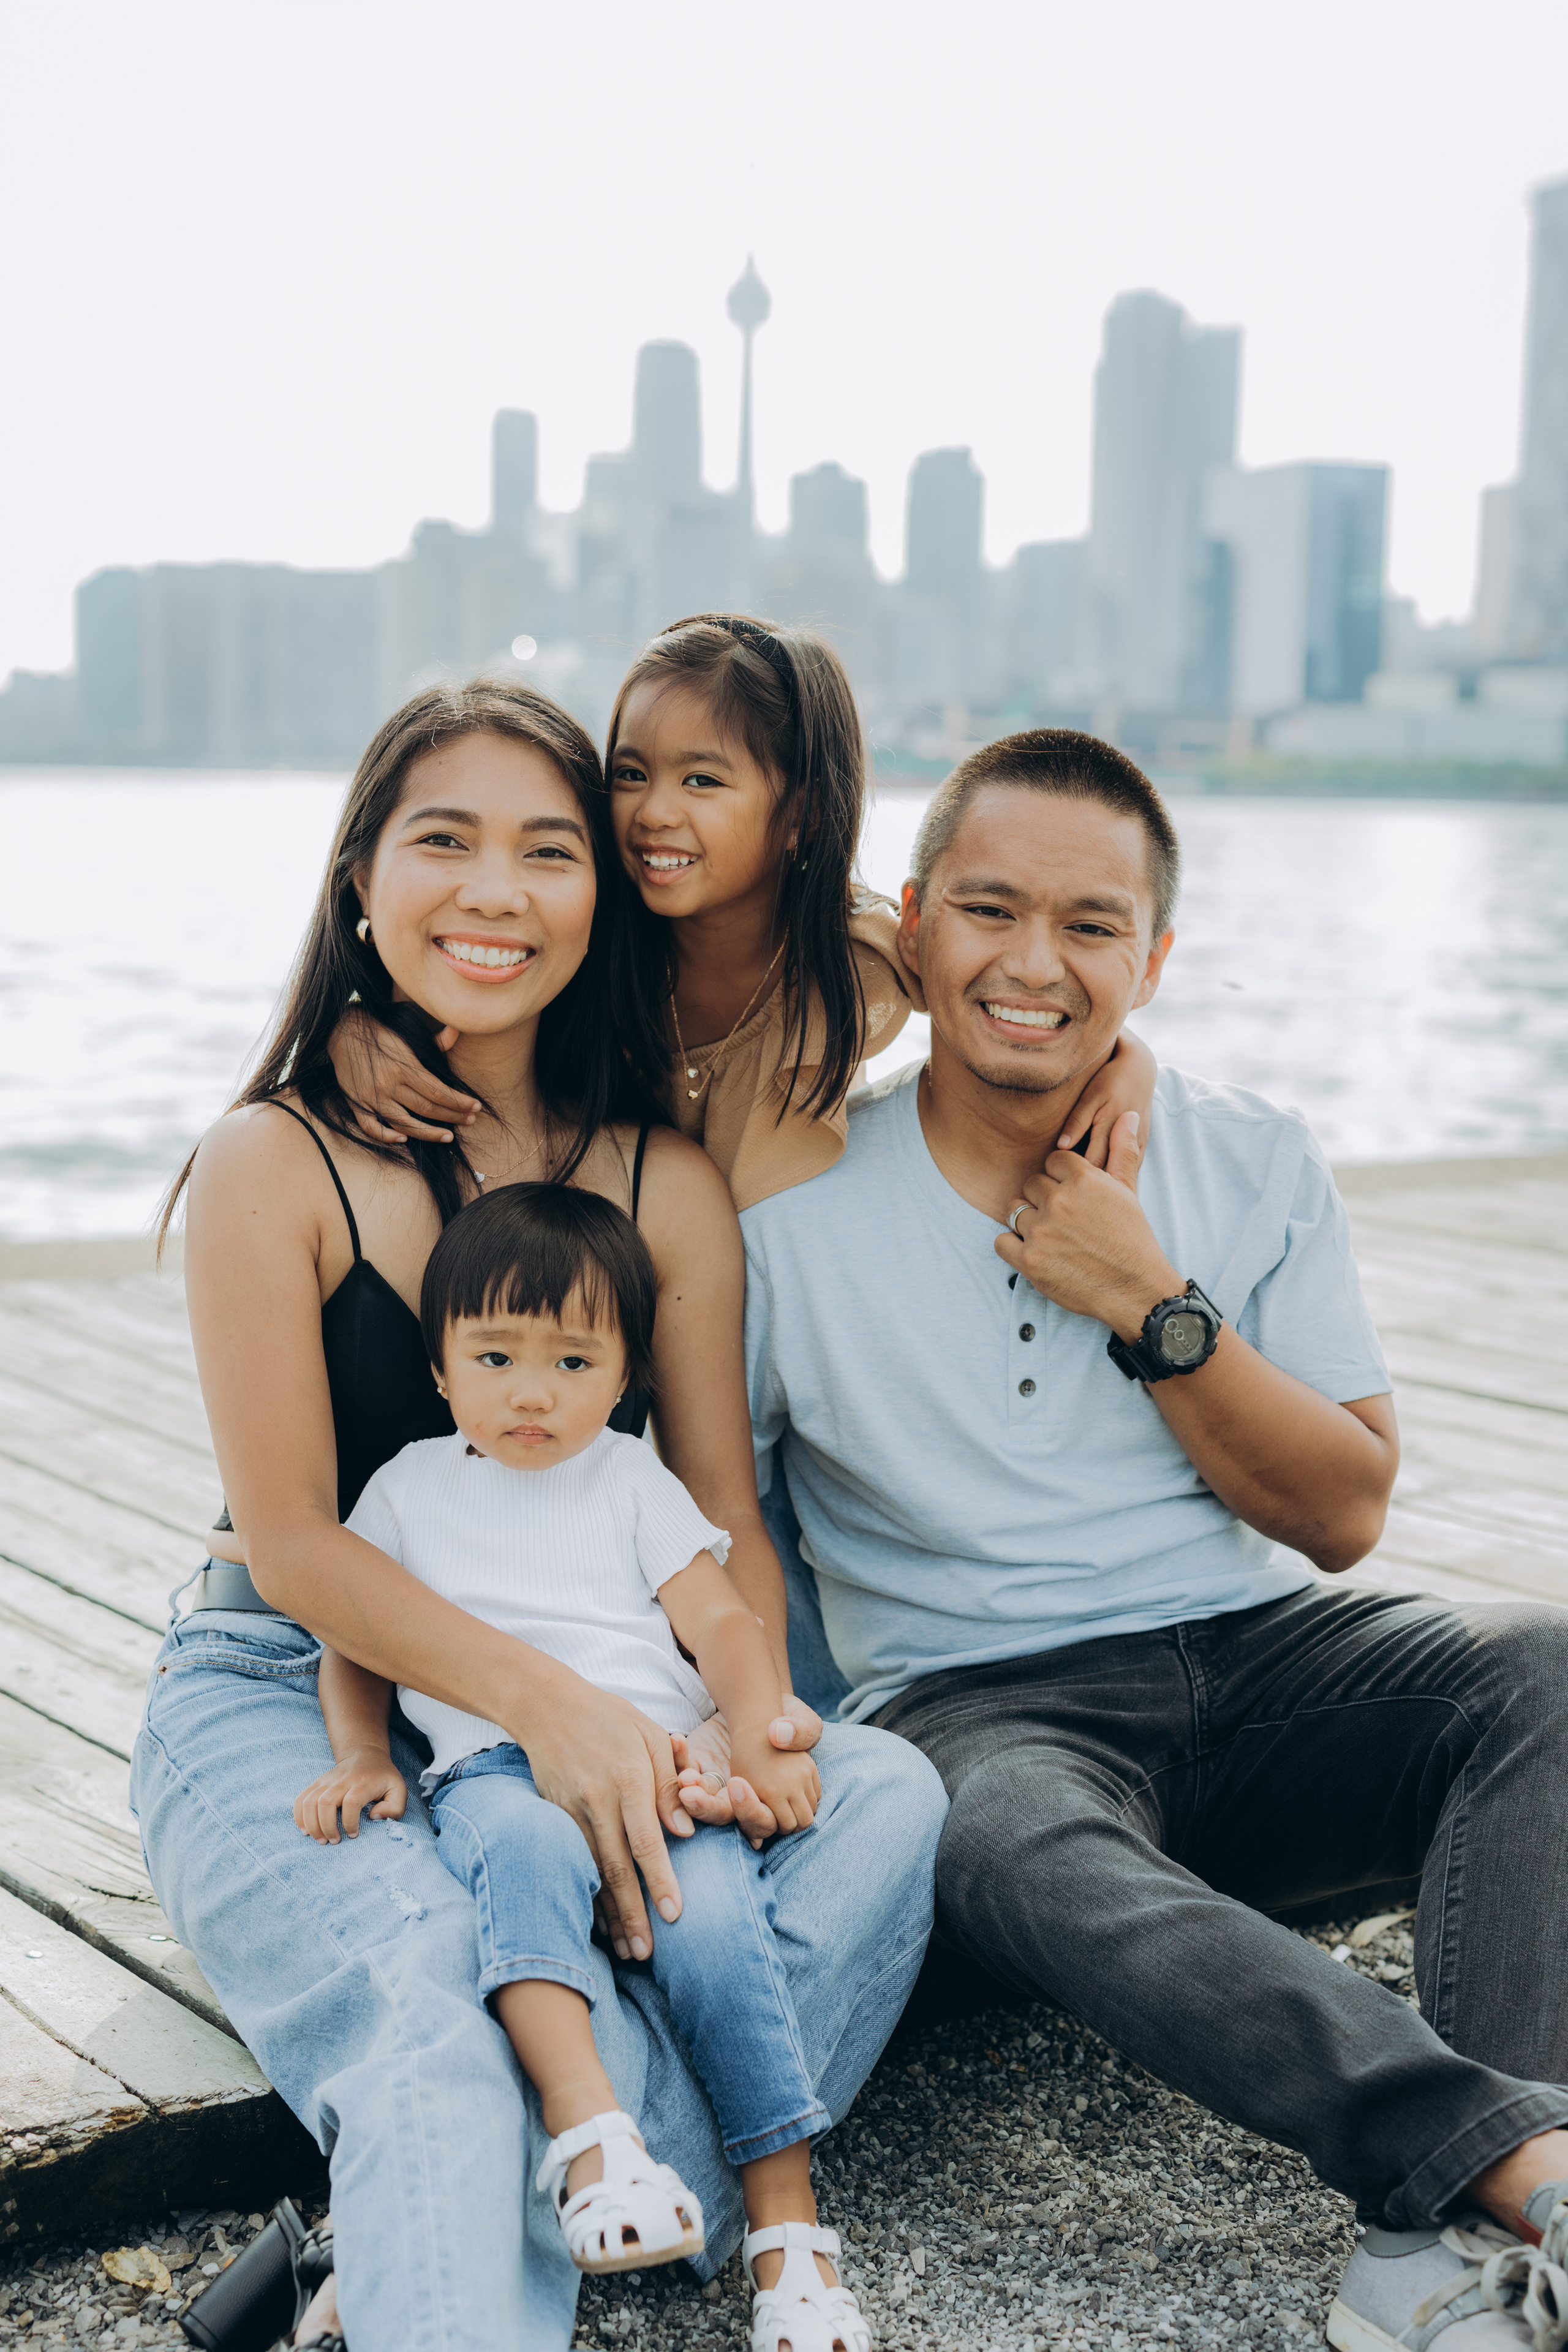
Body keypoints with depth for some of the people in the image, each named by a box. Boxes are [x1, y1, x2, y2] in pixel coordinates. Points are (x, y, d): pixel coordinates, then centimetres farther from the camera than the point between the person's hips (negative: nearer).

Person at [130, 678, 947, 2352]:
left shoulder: (669, 1186, 6)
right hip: (283, 1706, -4)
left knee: (888, 1796, -23)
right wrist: (544, 1700, -24)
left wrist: (754, 1717, -18)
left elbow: (726, 1521, 5)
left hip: (592, 1703, 5)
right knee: (426, 2011, -35)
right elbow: (293, 1541, -10)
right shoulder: (277, 1164, -6)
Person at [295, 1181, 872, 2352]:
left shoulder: (634, 1481, 18)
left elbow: (722, 1619, 10)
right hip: (495, 1766, 0)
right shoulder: (411, 1487, 20)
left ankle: (788, 2224, -23)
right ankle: (589, 2125, -49)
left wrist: (761, 1734, -8)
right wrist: (363, 1758, 3)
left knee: (716, 1915, -28)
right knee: (527, 1850, -38)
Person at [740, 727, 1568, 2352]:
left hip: (1257, 1665, 3)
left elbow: (1342, 1515, 4)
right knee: (1017, 1854, -38)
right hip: (981, 1708, -2)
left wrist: (1154, 1308, -9)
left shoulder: (1254, 1166, 5)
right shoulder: (794, 1207, -2)